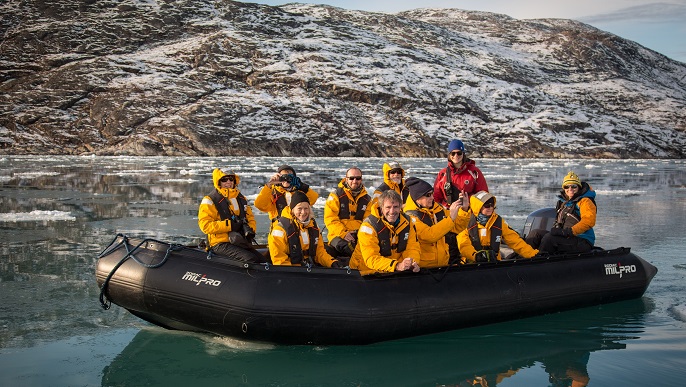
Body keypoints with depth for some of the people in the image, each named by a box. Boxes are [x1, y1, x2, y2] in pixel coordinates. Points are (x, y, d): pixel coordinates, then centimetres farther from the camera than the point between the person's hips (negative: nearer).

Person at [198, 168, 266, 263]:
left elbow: (250, 218, 25)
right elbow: (205, 225, -12)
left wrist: (251, 230, 0)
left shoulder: (241, 198, 18)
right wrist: (229, 225, -19)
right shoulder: (210, 201, -3)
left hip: (241, 242, 7)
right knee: (251, 259, -28)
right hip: (221, 244, -7)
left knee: (263, 261, -8)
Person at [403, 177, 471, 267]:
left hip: (443, 264, 6)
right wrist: (451, 218, -22)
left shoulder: (437, 209, 10)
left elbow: (458, 227, 16)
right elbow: (429, 236, -22)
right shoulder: (411, 216, -9)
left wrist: (464, 209, 0)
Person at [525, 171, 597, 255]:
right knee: (535, 233, -6)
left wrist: (568, 231, -30)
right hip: (566, 238, 8)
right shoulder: (563, 202, 18)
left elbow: (589, 221, -24)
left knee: (549, 238, -29)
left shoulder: (585, 201, -7)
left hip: (583, 242, -8)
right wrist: (556, 228, 3)